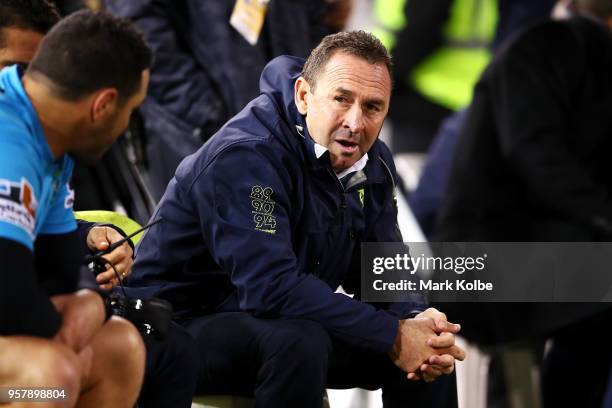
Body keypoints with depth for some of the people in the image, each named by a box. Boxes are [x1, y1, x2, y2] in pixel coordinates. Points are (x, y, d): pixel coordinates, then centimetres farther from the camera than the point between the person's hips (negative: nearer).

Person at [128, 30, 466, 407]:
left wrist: (415, 320, -21)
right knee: (299, 341, -37)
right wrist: (392, 337, -32)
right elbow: (272, 288, -34)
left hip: (288, 324, 8)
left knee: (434, 346, -4)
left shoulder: (372, 163, 2)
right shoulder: (244, 157, -25)